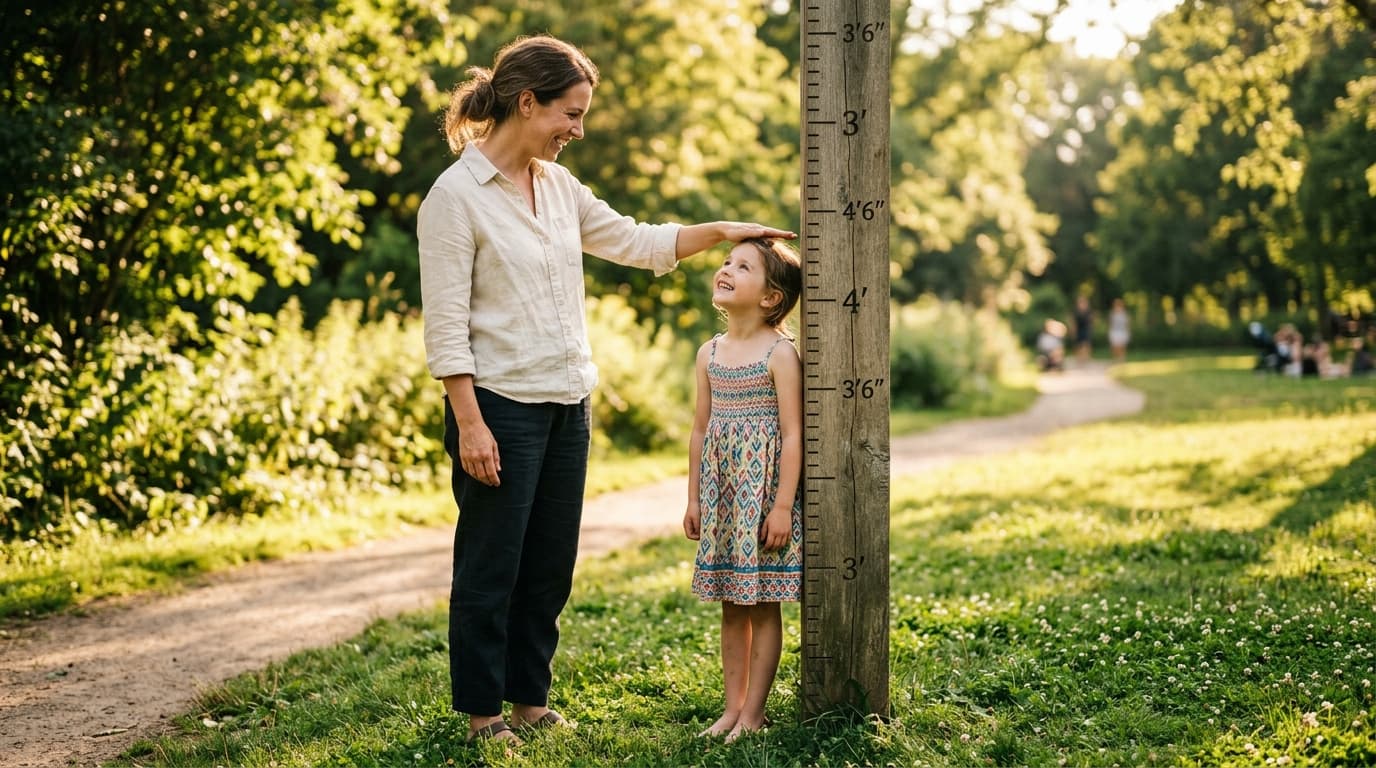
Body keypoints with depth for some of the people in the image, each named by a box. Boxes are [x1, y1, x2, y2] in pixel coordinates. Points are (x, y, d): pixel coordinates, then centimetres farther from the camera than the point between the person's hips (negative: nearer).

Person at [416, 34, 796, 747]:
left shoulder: (557, 185, 10)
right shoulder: (455, 195, -12)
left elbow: (632, 240, 20)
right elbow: (445, 324, -15)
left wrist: (720, 231, 11)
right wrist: (469, 424, -18)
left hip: (568, 406, 7)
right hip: (501, 407, -7)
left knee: (550, 567, 13)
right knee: (490, 568, 2)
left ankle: (530, 699, 25)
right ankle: (482, 712, 15)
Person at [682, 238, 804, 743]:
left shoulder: (780, 353, -11)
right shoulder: (710, 354, 8)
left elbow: (792, 435, -13)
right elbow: (701, 430, 12)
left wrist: (783, 506, -17)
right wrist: (693, 499, 11)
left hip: (764, 493, -6)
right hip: (722, 495, 6)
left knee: (763, 603, 1)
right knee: (731, 605, 11)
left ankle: (753, 712, 9)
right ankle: (732, 706, 19)